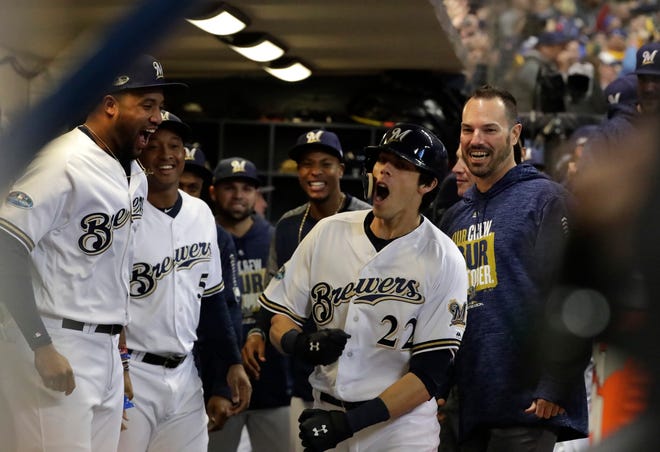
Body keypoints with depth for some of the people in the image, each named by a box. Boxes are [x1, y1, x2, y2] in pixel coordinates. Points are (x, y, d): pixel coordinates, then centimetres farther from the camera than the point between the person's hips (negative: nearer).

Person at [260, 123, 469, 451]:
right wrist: (299, 344, -16)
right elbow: (280, 316, 6)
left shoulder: (443, 260, -9)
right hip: (325, 419, 3)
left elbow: (430, 375, -12)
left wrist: (351, 422, -20)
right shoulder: (328, 232, 2)